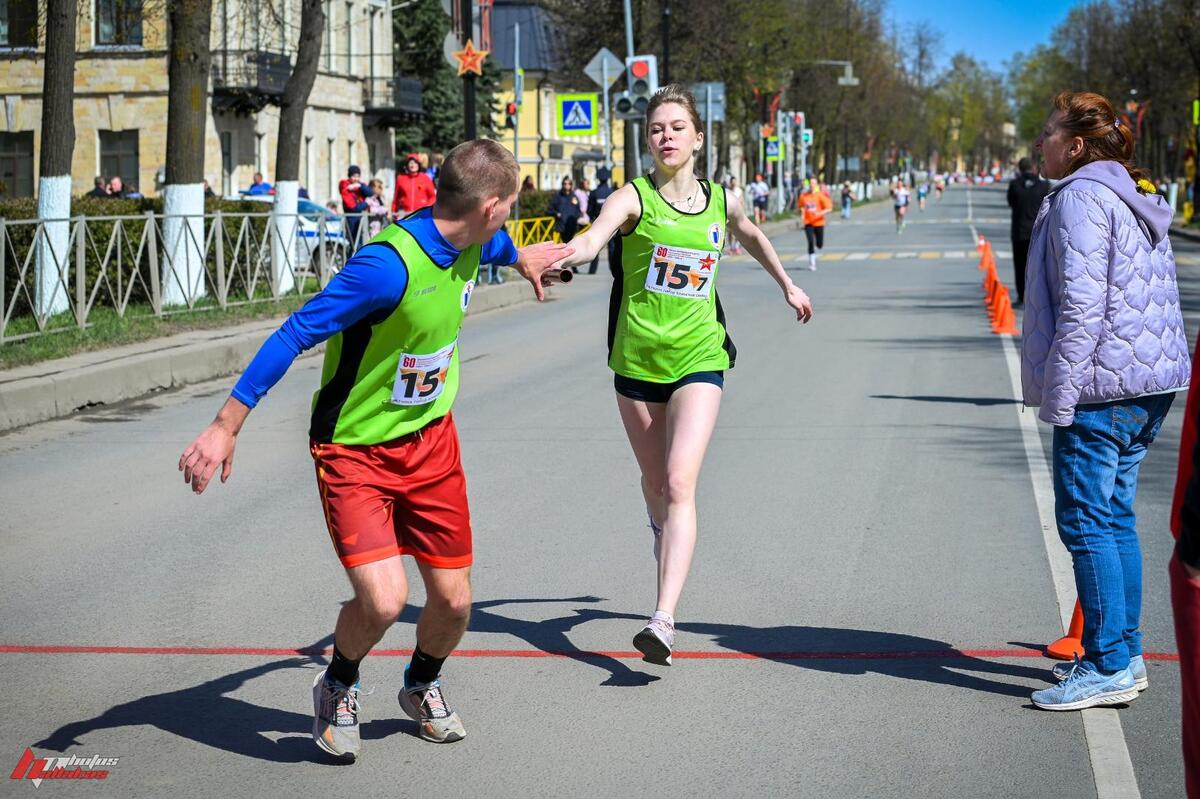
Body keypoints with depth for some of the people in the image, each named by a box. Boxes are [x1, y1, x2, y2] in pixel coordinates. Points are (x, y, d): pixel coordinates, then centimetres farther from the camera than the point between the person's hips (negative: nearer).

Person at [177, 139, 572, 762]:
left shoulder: (468, 243, -4)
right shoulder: (389, 265, -30)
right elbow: (294, 335, -28)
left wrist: (520, 257, 46)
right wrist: (226, 427, -28)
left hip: (430, 440, 7)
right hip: (355, 451, -7)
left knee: (453, 602, 6)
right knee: (383, 600, -21)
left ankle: (422, 686, 39)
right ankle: (338, 687, 13)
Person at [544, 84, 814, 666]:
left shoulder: (722, 202, 4)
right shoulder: (634, 198, -7)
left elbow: (752, 235, 29)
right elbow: (592, 239, -27)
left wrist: (787, 285, 38)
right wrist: (556, 257, -48)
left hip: (699, 360, 0)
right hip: (637, 358, 0)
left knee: (680, 484, -16)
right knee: (655, 481, 17)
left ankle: (664, 619, -24)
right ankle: (663, 531, 53)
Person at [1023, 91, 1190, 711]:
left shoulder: (1080, 199, -13)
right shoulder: (1139, 201, 19)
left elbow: (1080, 304, -19)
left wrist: (1058, 396, -18)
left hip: (1102, 386, -10)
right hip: (1150, 382, 10)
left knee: (1086, 522, -6)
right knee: (1115, 519, 15)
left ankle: (1109, 666, -5)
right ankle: (1124, 652, 20)